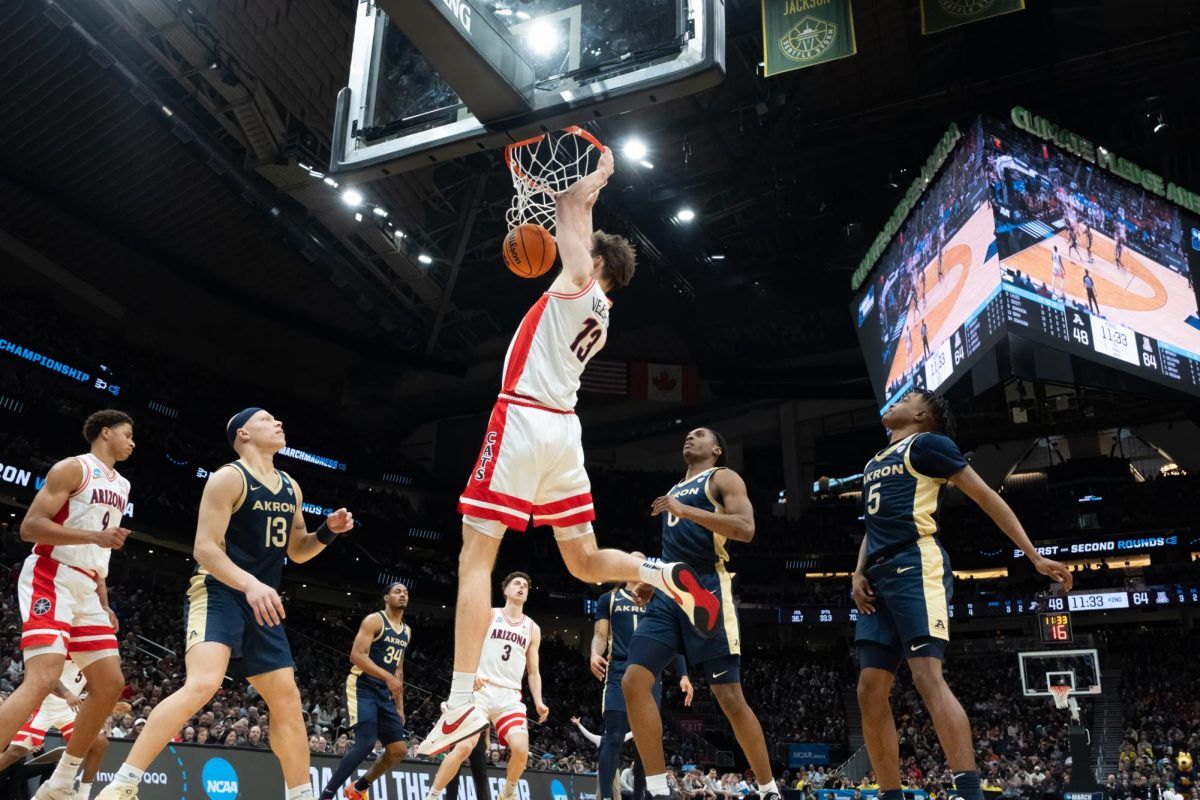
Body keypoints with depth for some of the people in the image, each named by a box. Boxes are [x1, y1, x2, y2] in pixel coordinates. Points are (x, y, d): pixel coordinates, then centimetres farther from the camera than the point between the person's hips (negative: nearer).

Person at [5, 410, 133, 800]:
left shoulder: (121, 486, 19)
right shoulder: (73, 468, -6)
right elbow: (29, 526, -14)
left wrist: (104, 604, 20)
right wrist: (96, 535, -24)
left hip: (86, 589, 9)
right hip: (51, 580, -9)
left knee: (110, 684, 4)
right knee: (43, 679, -24)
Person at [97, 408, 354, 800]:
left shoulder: (291, 488, 13)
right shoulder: (229, 478, -9)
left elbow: (297, 551, 22)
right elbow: (204, 548, -17)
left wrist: (328, 531, 2)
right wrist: (249, 583, -32)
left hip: (262, 602, 8)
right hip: (218, 594, -8)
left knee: (287, 699, 7)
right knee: (203, 684, -29)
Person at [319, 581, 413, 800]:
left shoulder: (406, 631, 16)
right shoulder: (374, 620, -9)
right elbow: (356, 655, -19)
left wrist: (400, 707, 17)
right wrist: (388, 677, -27)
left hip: (384, 693, 8)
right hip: (362, 687, -8)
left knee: (399, 750, 3)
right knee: (366, 743, -24)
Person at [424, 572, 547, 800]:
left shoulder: (532, 628, 16)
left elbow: (533, 672, 17)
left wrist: (538, 702, 3)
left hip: (510, 696, 3)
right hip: (481, 690, -3)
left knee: (521, 749, -16)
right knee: (464, 746, -17)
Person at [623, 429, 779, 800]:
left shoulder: (724, 478, 4)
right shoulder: (675, 490, 26)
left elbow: (745, 529, -14)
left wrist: (685, 510, -16)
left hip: (707, 590, -7)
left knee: (730, 696, -6)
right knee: (634, 682, -9)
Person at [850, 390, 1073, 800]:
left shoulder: (927, 443, 5)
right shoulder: (874, 462, 28)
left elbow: (986, 496, 1)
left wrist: (1034, 556, -5)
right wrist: (859, 573, 12)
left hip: (915, 565, -8)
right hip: (880, 575, 8)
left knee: (928, 676, -21)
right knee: (870, 691, 0)